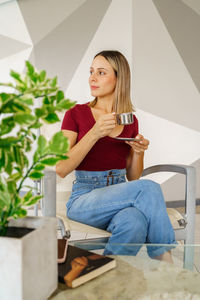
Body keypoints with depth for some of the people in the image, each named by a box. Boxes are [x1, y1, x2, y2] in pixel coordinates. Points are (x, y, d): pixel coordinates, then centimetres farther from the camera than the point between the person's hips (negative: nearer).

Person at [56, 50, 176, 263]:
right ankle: (166, 262, -15)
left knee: (135, 223, -35)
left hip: (119, 196, 3)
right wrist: (95, 133, -19)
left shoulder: (130, 120, 10)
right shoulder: (76, 114, 0)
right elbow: (61, 170, -10)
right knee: (149, 188, -29)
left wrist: (139, 152, -6)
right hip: (84, 198, -3)